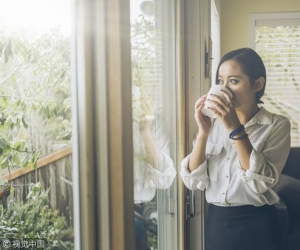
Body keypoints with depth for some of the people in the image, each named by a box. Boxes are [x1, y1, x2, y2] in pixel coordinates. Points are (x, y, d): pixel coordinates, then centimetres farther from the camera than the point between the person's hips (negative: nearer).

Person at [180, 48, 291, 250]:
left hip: (257, 225, -3)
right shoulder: (213, 123, 2)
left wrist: (236, 129, -24)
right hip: (216, 222, 4)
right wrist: (203, 133, -17)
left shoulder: (277, 125, -8)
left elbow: (261, 181, -21)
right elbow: (194, 181, -6)